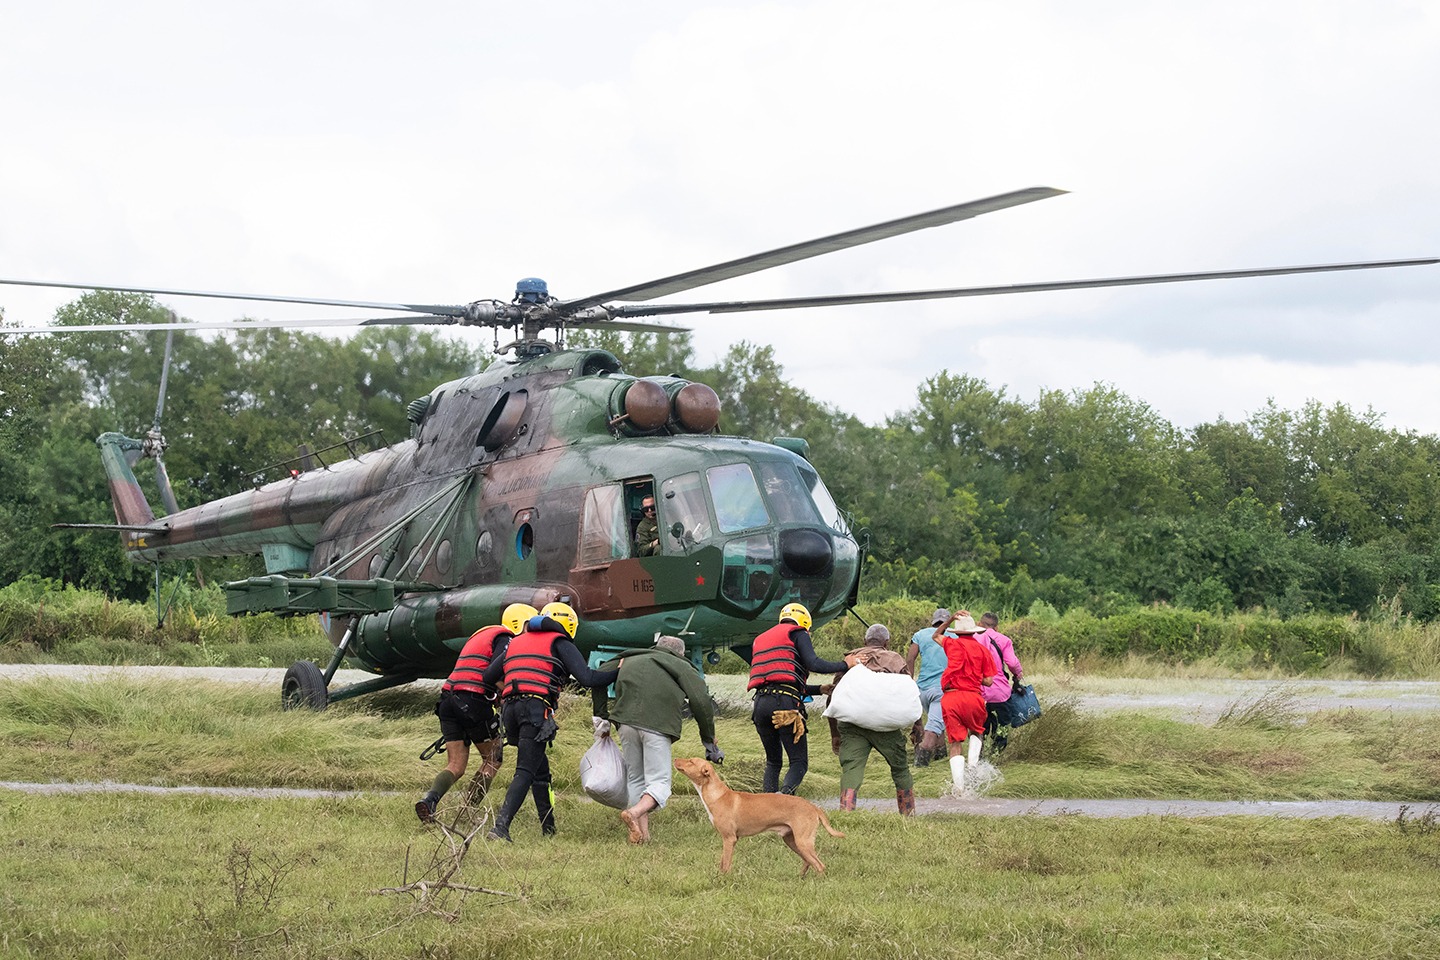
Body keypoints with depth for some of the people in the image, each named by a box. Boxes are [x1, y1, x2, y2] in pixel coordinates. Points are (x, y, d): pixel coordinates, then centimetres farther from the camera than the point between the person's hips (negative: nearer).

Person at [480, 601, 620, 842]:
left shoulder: (515, 643, 27)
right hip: (536, 708, -6)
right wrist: (618, 672, 11)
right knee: (526, 772, -10)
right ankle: (500, 826, -25)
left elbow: (488, 676, 25)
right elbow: (587, 678, -1)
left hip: (509, 708, 6)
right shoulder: (559, 643, 10)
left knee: (540, 770, 17)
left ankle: (549, 829, 18)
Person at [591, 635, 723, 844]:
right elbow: (701, 702, 3)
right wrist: (709, 740, 11)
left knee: (635, 778, 17)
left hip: (627, 722, 3)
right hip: (658, 724, -3)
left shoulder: (631, 660, 29)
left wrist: (600, 714, 28)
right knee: (659, 781, 0)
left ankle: (642, 832, 10)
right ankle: (635, 812, -28)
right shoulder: (683, 668, 17)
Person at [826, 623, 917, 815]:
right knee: (900, 769, 16)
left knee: (851, 769, -5)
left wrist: (834, 734, 19)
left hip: (851, 723, 1)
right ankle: (908, 814, 24)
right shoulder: (896, 660, 17)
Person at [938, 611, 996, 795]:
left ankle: (959, 786, -5)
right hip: (973, 697, 1)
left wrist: (951, 619, 16)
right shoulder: (982, 650, 6)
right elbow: (989, 681, 4)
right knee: (976, 730, 28)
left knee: (955, 742, 3)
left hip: (951, 697, -1)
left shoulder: (952, 644, 4)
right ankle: (973, 761, 3)